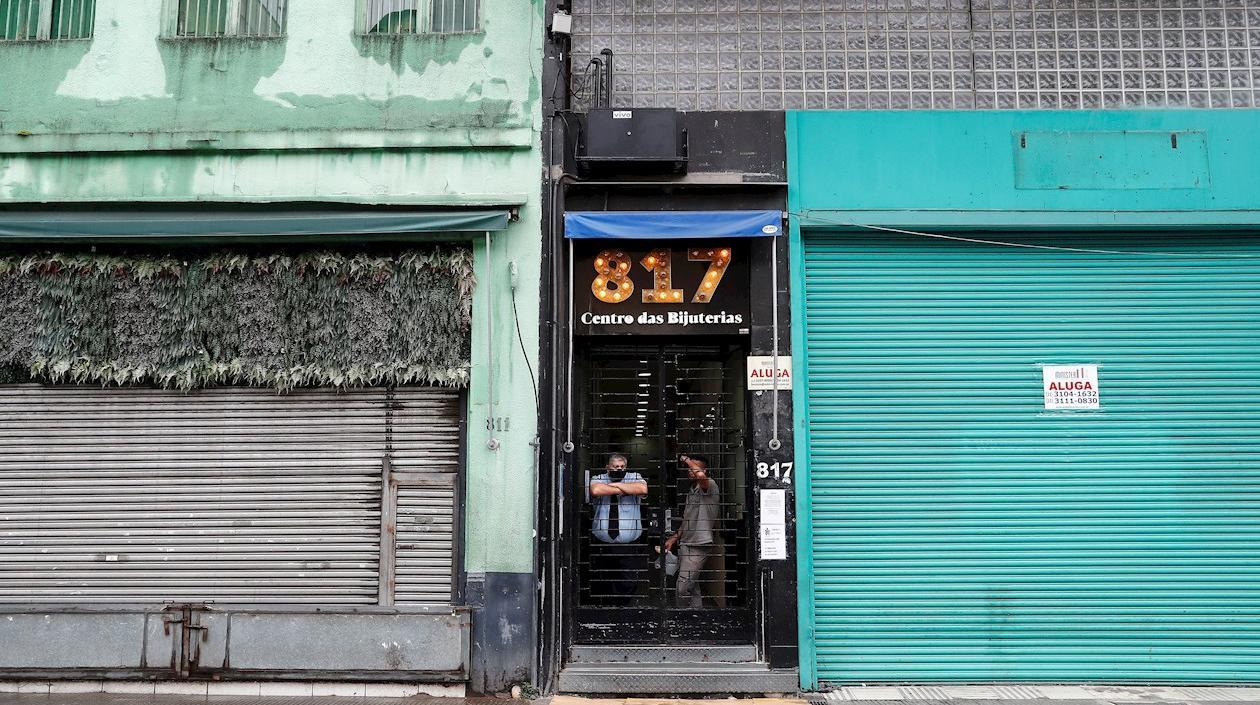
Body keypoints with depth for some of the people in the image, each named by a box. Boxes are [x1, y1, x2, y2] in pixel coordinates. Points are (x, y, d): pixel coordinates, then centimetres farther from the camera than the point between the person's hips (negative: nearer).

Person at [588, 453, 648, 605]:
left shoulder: (634, 478, 5)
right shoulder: (598, 479, 3)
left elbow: (643, 489, -19)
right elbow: (596, 490, -22)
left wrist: (616, 485, -13)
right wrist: (621, 489, -13)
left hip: (629, 545, 0)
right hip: (602, 544, 1)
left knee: (628, 585, -2)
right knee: (600, 586, 10)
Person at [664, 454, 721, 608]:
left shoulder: (709, 485, -10)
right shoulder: (692, 490, 18)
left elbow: (700, 475, -35)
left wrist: (687, 460, -17)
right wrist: (673, 538, 19)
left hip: (699, 546, -9)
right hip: (685, 544, 9)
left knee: (682, 588, -10)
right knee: (692, 589, 11)